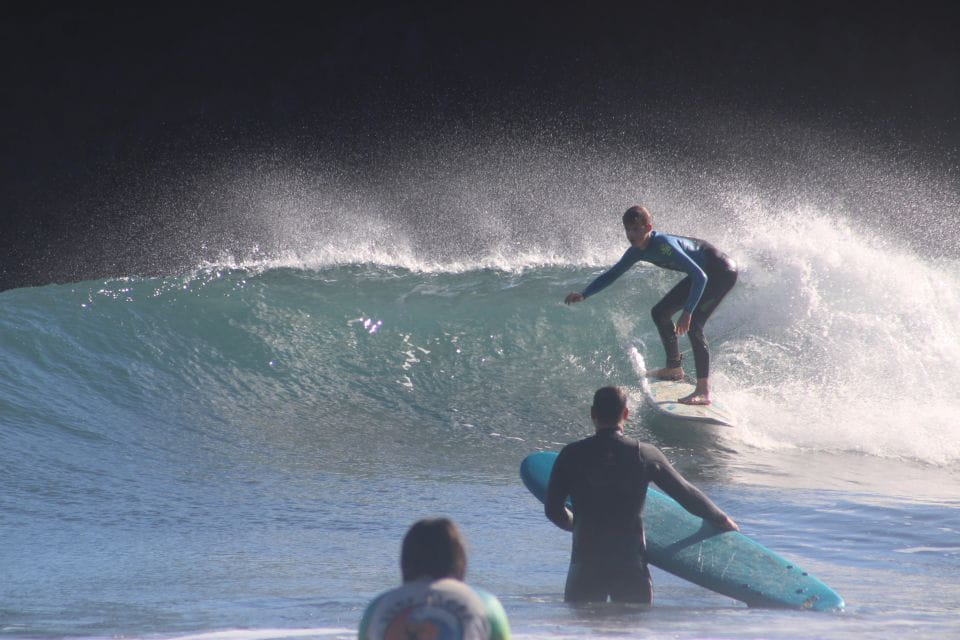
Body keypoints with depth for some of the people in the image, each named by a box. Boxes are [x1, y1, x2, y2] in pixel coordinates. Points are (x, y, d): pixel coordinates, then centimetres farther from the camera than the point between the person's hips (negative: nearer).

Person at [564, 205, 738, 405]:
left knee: (693, 326, -22)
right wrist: (584, 295, -3)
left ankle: (704, 391, -24)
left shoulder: (664, 245, -32)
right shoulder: (638, 251, -5)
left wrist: (687, 312, -43)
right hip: (702, 272, 10)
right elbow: (612, 274, 8)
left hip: (723, 272, -10)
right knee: (660, 313, 14)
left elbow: (700, 277, -37)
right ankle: (674, 368, 29)